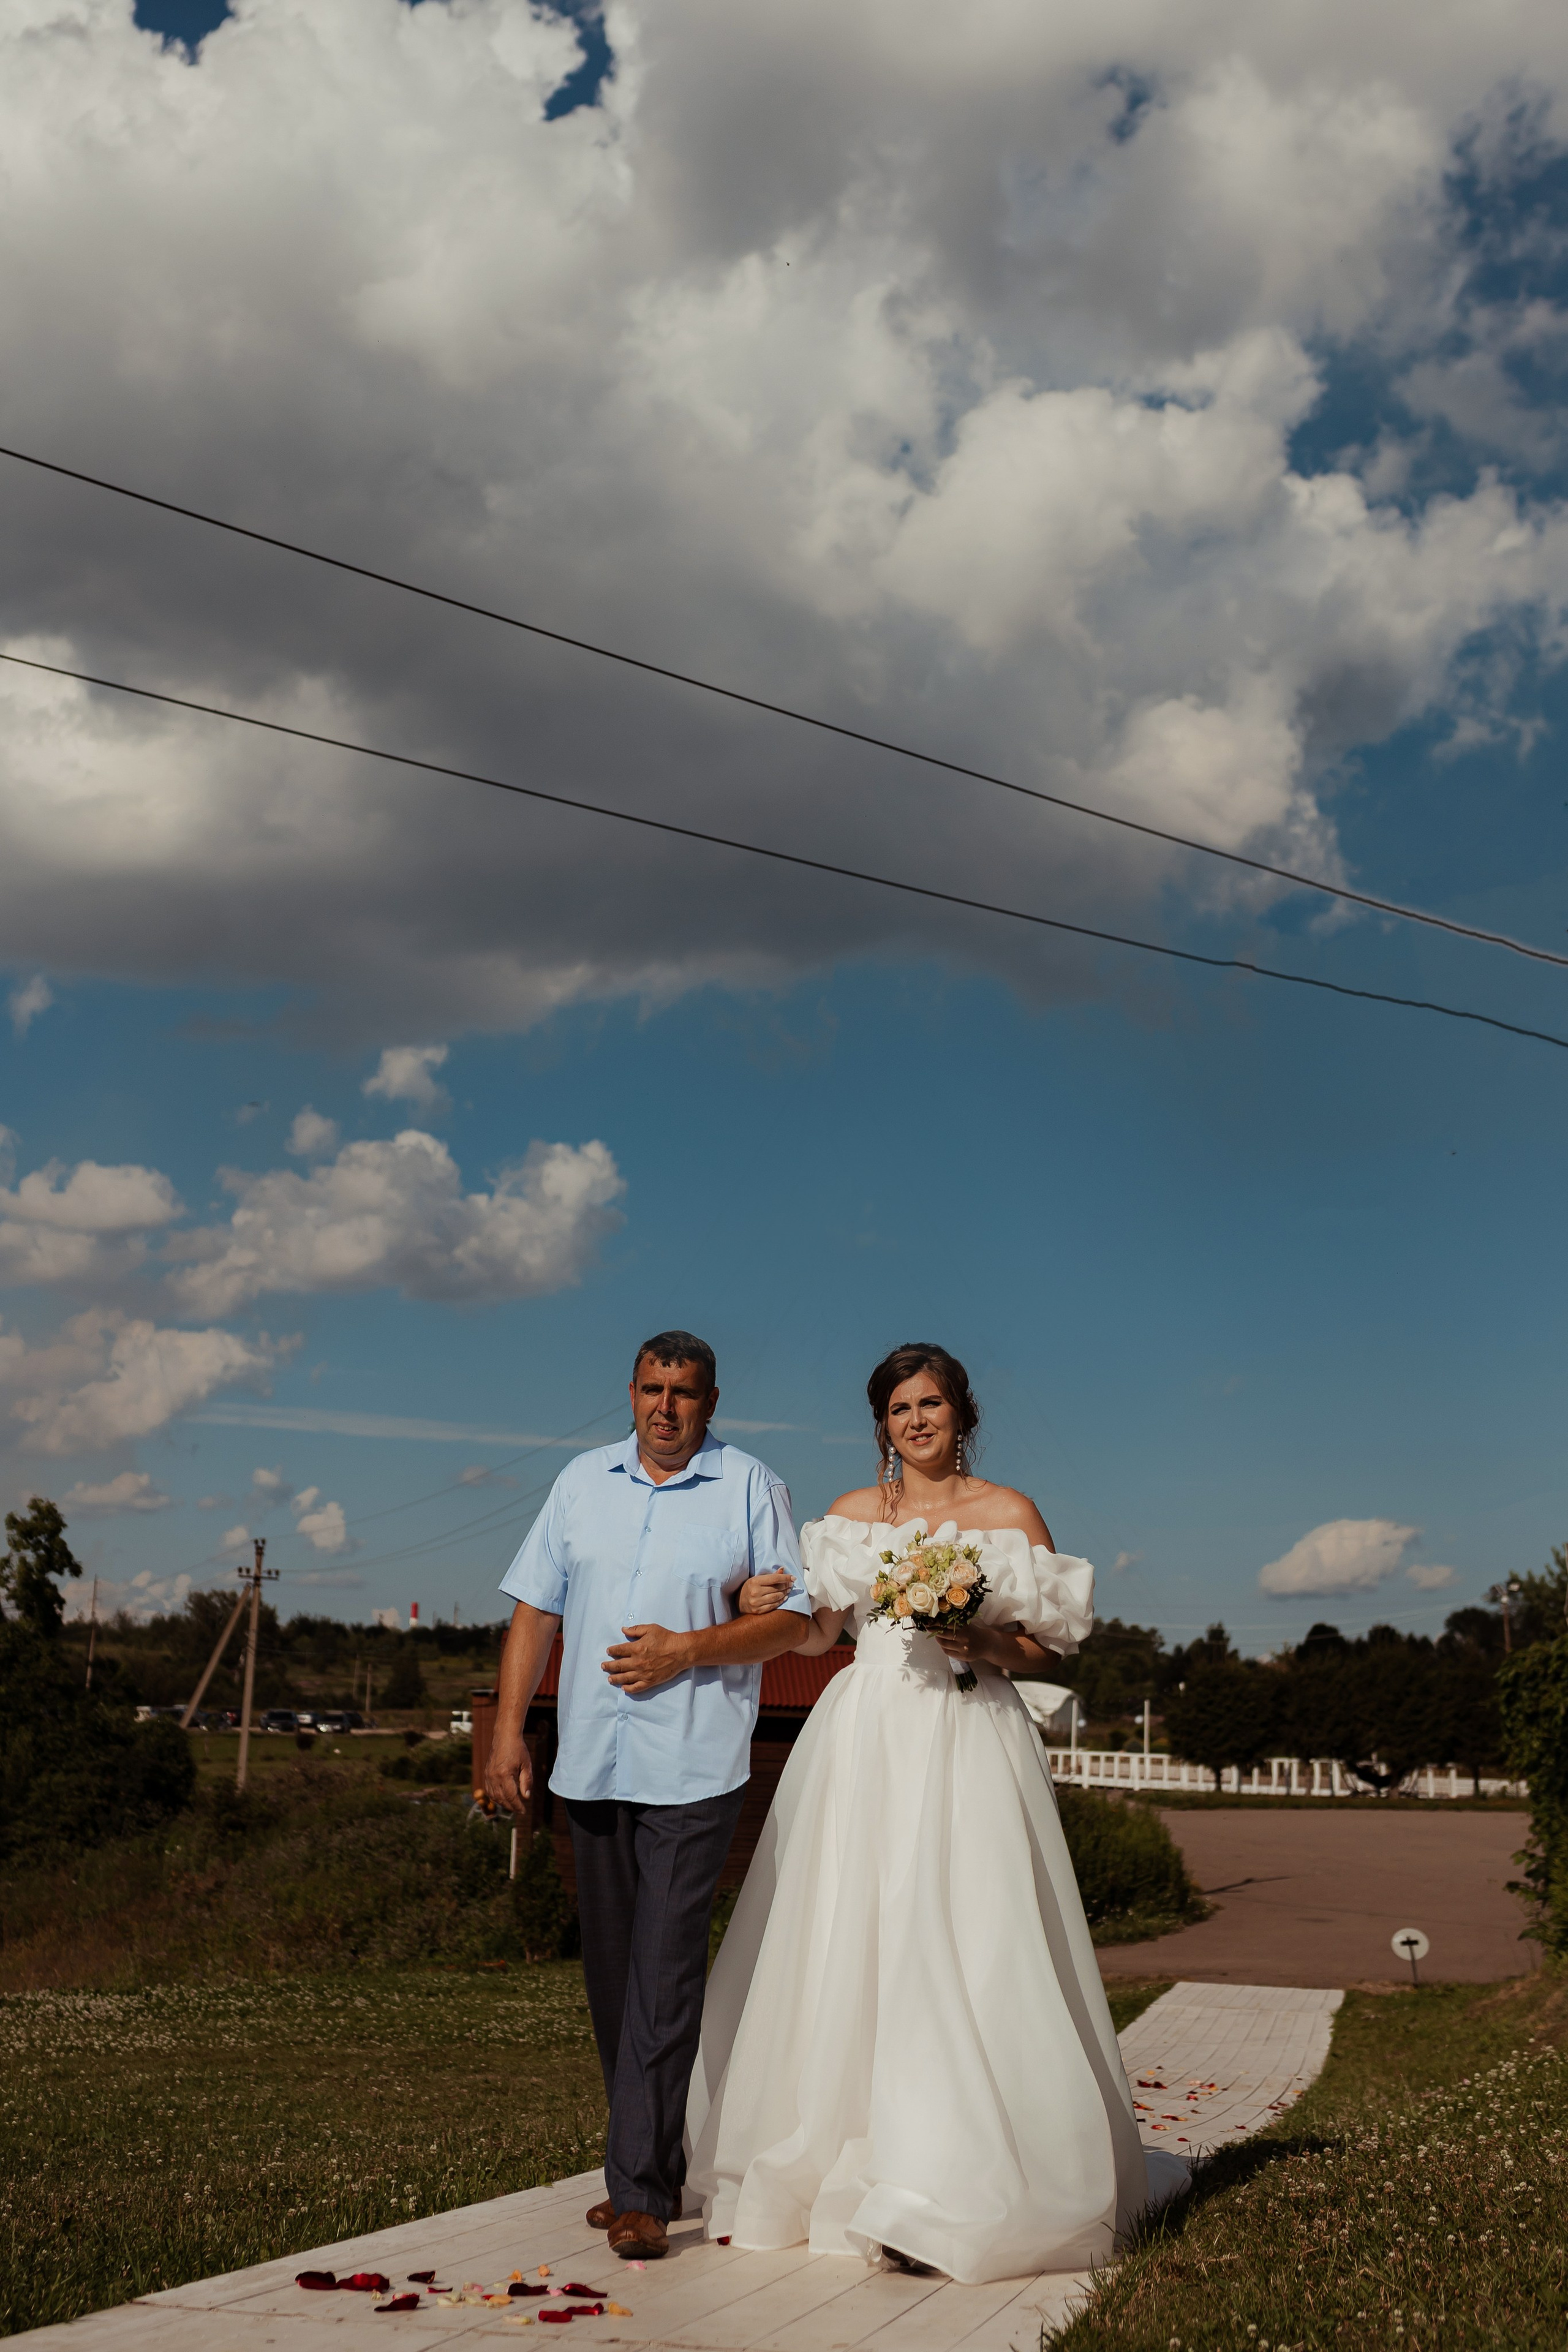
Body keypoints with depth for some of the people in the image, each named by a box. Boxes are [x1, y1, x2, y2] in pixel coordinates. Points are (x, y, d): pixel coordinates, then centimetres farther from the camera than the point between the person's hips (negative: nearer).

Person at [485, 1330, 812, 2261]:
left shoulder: (751, 1488, 0)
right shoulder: (583, 1482, 11)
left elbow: (793, 1620, -1)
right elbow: (536, 1609, 11)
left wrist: (688, 1650, -14)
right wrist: (509, 1727, 4)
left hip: (695, 1766, -4)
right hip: (593, 1762, 5)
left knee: (664, 1975, -8)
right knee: (612, 1974, 11)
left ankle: (641, 2193, -3)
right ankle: (652, 2170, 24)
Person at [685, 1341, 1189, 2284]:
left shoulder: (1009, 1514, 5)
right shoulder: (851, 1513, 13)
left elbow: (1052, 1640, 4)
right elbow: (819, 1631, 10)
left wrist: (985, 1646, -13)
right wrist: (764, 1607, -9)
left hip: (966, 1745, -3)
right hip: (863, 1743, 3)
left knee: (955, 1948, -9)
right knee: (846, 1944, 2)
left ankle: (948, 2190, -4)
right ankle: (834, 2164, 13)